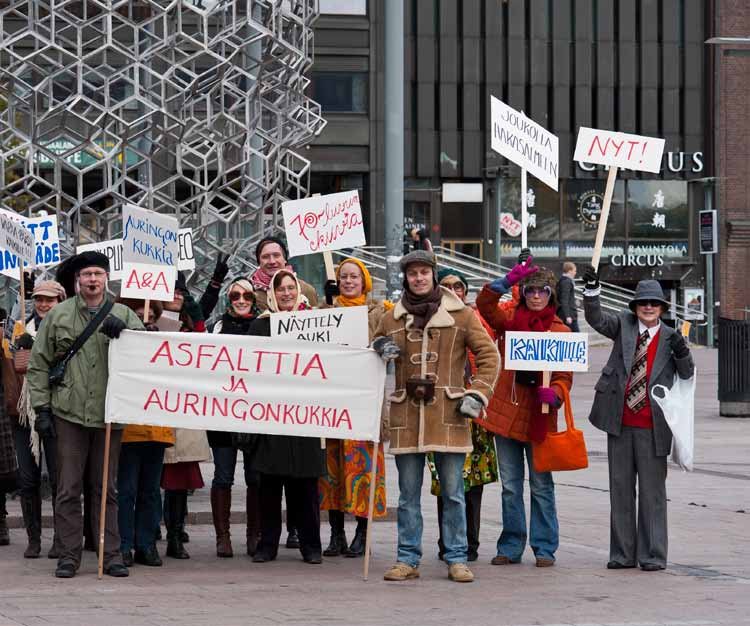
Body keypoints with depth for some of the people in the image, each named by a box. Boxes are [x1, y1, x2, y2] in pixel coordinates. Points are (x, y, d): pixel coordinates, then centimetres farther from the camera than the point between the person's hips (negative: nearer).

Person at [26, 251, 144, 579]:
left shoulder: (123, 315, 9)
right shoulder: (59, 315, 7)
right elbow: (39, 365, 7)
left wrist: (121, 332, -19)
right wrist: (41, 407, 0)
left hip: (109, 414, 1)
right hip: (69, 414, -1)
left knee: (106, 488, 7)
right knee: (68, 489, 1)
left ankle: (111, 554, 11)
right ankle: (68, 555, 7)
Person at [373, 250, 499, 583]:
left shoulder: (461, 314, 4)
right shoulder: (392, 317, 11)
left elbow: (488, 355, 5)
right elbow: (374, 351, 24)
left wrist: (479, 394, -5)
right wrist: (379, 350, 0)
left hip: (448, 415, -2)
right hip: (406, 415, 2)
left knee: (453, 493, 2)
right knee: (408, 494, 6)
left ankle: (457, 559, 9)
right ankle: (408, 559, 11)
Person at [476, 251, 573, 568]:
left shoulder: (560, 331, 1)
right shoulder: (510, 319, 7)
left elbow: (565, 375, -1)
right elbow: (485, 304, -10)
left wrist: (554, 393, -22)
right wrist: (509, 280, -23)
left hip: (539, 416, -2)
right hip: (506, 411, 2)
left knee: (541, 485, 4)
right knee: (510, 486, 9)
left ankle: (544, 548, 10)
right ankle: (511, 546, 16)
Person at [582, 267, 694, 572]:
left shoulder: (670, 337, 2)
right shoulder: (624, 324, 5)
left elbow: (686, 375, 2)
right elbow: (596, 319, -8)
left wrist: (681, 352, -18)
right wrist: (592, 290, -23)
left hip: (651, 426, -2)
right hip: (620, 421, 2)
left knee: (652, 490, 2)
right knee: (620, 488, 8)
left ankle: (653, 555, 8)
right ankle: (622, 554, 16)